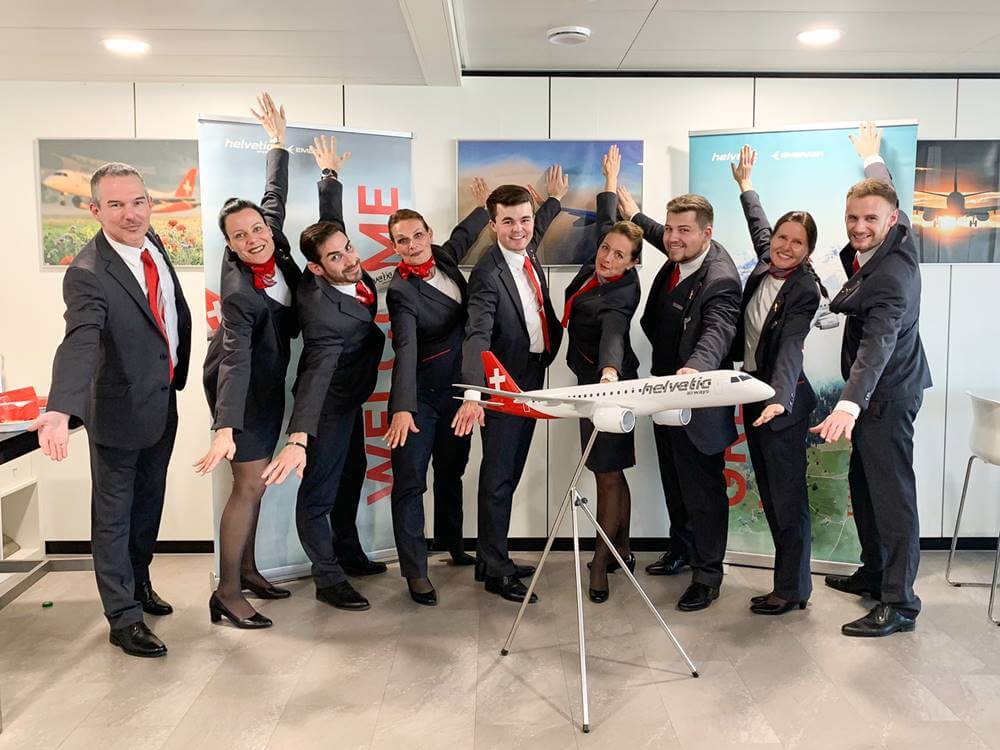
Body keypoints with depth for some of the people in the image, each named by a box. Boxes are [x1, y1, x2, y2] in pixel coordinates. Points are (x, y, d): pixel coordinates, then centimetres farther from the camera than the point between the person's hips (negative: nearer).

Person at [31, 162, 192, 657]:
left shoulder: (154, 245, -2)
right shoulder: (88, 274, -24)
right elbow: (78, 343, -37)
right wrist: (61, 411, -51)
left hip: (164, 403, 7)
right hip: (120, 410, -7)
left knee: (149, 502, 23)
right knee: (113, 515, 7)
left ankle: (138, 580, 44)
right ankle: (124, 618, 20)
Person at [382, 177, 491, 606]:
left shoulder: (444, 257, 2)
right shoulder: (401, 292, -18)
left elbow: (463, 235, 26)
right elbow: (406, 349, -31)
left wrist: (483, 208, 39)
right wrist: (402, 408, -40)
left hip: (457, 389, 7)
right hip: (420, 395, -7)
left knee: (451, 470, 20)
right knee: (410, 481, -5)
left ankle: (452, 544, 38)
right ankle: (415, 571, 2)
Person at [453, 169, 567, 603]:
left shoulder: (528, 252, 3)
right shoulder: (488, 273, -21)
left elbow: (538, 228, 30)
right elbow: (477, 335, -33)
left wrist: (555, 198, 45)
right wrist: (473, 394, -46)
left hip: (531, 378, 8)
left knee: (510, 473, 16)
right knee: (498, 477, 0)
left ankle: (494, 558, 29)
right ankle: (494, 571, 11)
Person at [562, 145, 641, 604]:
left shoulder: (620, 295, -20)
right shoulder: (595, 269, 2)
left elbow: (613, 333, -40)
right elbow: (606, 224, 19)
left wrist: (610, 371, -59)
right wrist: (610, 180, 30)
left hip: (607, 382, -9)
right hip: (592, 381, 9)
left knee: (608, 474, -3)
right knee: (610, 472, 14)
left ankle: (601, 562, 4)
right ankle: (622, 552, 23)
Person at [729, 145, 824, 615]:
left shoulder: (804, 289, -16)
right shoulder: (766, 265, 4)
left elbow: (791, 347, -29)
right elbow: (758, 225, 24)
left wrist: (780, 398, -44)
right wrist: (745, 183, 39)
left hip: (782, 400, -8)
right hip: (753, 391, 8)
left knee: (787, 495, -2)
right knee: (769, 493, 12)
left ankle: (793, 589, 8)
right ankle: (790, 574, 23)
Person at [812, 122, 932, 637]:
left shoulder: (891, 277, -26)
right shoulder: (891, 237, 1)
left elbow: (877, 345, -39)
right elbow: (886, 194, 24)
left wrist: (848, 406, -52)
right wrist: (872, 159, 42)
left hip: (887, 395, -10)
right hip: (876, 390, 10)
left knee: (891, 493, -6)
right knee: (863, 485, 17)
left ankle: (899, 604, 1)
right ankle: (875, 573, 31)